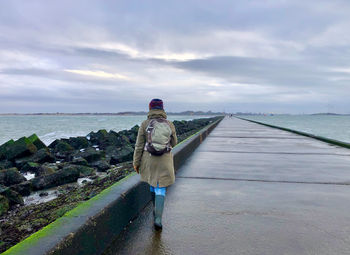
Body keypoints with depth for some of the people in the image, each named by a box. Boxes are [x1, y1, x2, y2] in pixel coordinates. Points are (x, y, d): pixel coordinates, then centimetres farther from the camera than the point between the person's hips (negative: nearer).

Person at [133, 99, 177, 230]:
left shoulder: (144, 124, -7)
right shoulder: (170, 124, -4)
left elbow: (139, 146, -6)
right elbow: (173, 143, 8)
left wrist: (136, 163, 2)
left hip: (149, 160, 1)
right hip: (165, 161, -1)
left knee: (153, 184, 25)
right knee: (160, 190, 5)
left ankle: (156, 209, 41)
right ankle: (158, 219, -3)